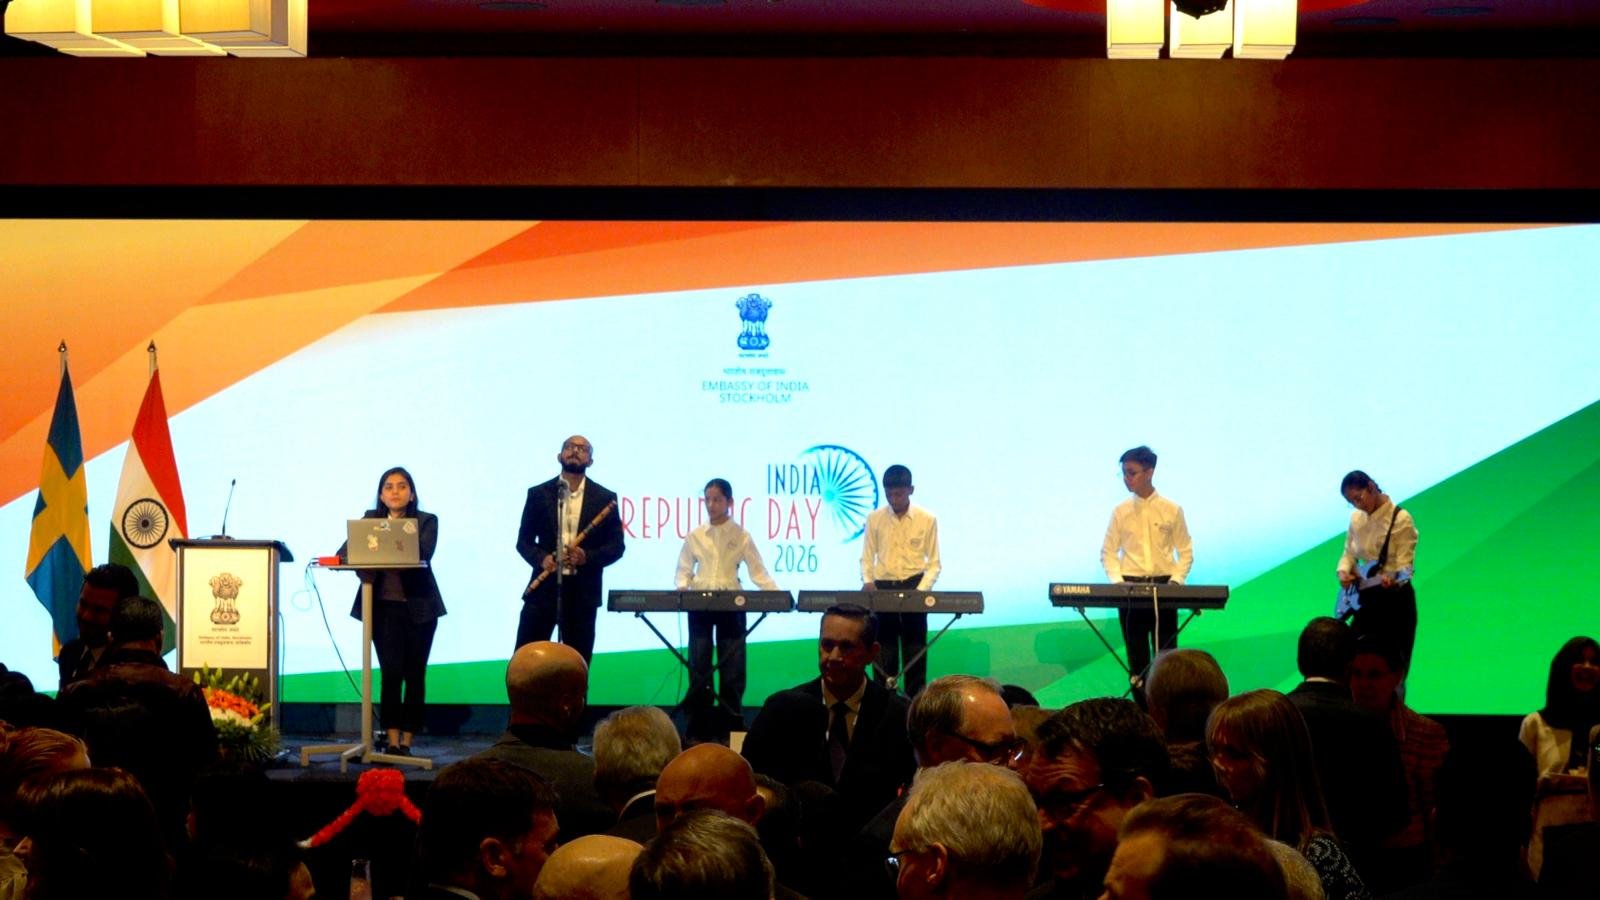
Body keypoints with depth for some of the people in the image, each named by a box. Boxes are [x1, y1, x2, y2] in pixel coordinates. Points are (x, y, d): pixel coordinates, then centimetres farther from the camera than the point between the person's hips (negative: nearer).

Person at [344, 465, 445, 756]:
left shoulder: (427, 521, 2)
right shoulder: (369, 519, 10)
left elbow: (423, 553, -16)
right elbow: (347, 551, 1)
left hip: (418, 608, -1)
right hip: (384, 607, 1)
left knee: (414, 674, 2)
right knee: (391, 673, -7)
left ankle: (406, 741, 10)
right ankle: (392, 740, -4)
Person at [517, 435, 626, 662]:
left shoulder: (605, 498, 5)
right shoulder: (538, 494, 6)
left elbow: (616, 545, 4)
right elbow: (524, 540, 7)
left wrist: (587, 557, -14)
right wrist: (540, 558, -14)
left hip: (582, 591, 0)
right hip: (544, 587, 0)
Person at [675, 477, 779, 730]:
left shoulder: (741, 536, 2)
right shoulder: (695, 536, 7)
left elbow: (758, 572, -1)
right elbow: (684, 570, 12)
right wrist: (682, 586, -10)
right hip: (699, 604, 1)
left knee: (732, 664, 1)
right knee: (699, 664, 3)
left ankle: (733, 720, 8)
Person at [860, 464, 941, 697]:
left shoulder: (927, 520, -1)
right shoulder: (874, 518, 2)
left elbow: (934, 563, 1)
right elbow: (867, 557, 7)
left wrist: (922, 590, -14)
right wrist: (868, 581, -12)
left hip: (913, 586, -1)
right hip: (882, 587, 1)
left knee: (914, 651, 2)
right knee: (883, 651, 3)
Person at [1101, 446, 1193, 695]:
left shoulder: (1172, 510, 0)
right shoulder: (1120, 511, 3)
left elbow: (1185, 552, 5)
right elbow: (1108, 552, 6)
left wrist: (1176, 580, -10)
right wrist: (1117, 581, -9)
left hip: (1164, 587, -1)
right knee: (1137, 656, 4)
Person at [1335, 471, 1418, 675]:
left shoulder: (1401, 519, -13)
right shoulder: (1356, 518, 7)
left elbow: (1405, 564, -18)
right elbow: (1349, 553, 17)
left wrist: (1392, 579, -38)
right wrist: (1344, 571, -4)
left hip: (1394, 599, -7)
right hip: (1365, 598, 7)